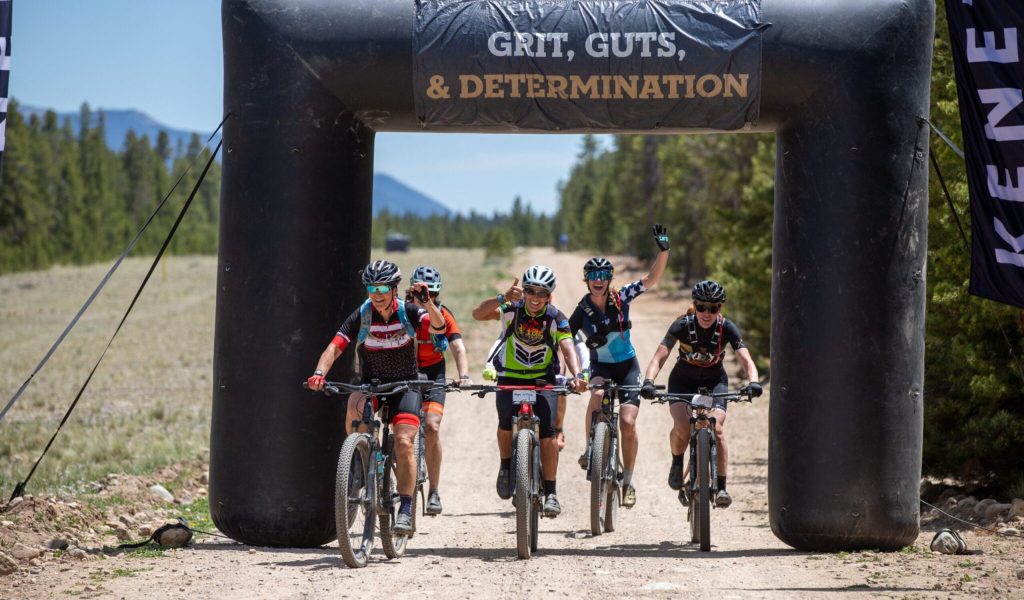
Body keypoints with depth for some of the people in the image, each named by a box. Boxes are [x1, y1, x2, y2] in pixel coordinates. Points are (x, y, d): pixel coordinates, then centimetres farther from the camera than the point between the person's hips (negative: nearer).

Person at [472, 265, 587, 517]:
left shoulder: (556, 318, -11)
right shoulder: (512, 310, -11)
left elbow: (568, 349, -23)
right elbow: (478, 314, -26)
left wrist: (576, 375, -42)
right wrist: (503, 297, -41)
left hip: (543, 380, 0)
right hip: (510, 377, 0)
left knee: (548, 432, -14)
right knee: (506, 423, -21)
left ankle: (550, 492, -6)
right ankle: (506, 466, 10)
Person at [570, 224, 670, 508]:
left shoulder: (621, 297, -8)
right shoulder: (582, 310, -8)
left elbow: (652, 279, -12)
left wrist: (663, 250, -26)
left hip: (628, 366, 1)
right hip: (600, 367, 0)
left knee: (628, 422, -11)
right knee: (598, 395, -35)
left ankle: (628, 480, 4)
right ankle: (590, 448, -18)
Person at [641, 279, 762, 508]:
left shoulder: (727, 328, -19)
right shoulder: (683, 325, -22)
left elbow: (746, 360, -27)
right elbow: (659, 357, -28)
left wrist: (753, 382, -47)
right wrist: (648, 382, -46)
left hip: (714, 380, 0)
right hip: (683, 380, 0)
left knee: (716, 428, -23)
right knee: (682, 427, -25)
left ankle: (721, 487, -16)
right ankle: (677, 463, 7)